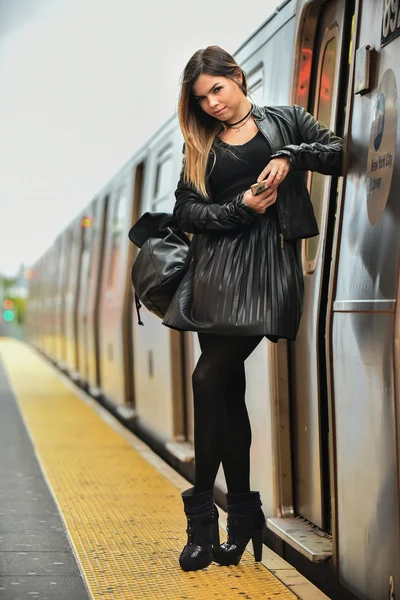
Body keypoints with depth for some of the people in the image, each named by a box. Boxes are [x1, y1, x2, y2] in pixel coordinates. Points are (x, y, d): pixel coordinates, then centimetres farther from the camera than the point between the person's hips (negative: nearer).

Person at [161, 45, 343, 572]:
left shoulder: (285, 121, 10)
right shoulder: (201, 145, 17)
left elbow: (340, 153, 1)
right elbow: (186, 210, 7)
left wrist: (291, 156, -14)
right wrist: (241, 207, -8)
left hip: (267, 263, -4)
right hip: (217, 266, 4)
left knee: (209, 379, -14)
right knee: (228, 389, 3)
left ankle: (202, 513, -5)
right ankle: (244, 517, 12)